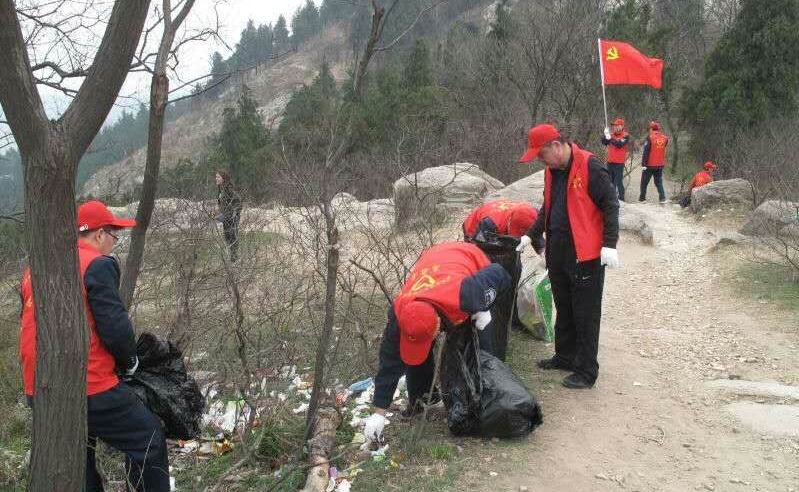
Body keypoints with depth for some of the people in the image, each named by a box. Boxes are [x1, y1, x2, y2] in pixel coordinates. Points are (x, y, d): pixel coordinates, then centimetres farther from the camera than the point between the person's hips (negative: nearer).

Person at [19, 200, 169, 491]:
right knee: (149, 441, 5)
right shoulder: (97, 265, -12)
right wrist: (130, 361, 1)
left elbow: (30, 324, 20)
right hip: (90, 389, -8)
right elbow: (115, 326, -16)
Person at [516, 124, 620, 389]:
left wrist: (609, 245, -17)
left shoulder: (590, 167, -15)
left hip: (585, 254, -8)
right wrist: (531, 235, 15)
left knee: (586, 314, 0)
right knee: (564, 309, 19)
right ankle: (565, 357, 34)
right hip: (557, 252, 8)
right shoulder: (552, 171, 11)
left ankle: (586, 371, 9)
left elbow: (610, 205, -14)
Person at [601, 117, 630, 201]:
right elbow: (604, 143, 5)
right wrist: (605, 135, -11)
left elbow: (619, 144, -22)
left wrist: (610, 138, -29)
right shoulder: (612, 134, 11)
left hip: (619, 163, -6)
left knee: (619, 181, -7)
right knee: (610, 181, 14)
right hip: (610, 162, 6)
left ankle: (621, 198, -1)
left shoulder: (625, 136, -6)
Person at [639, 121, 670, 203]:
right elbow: (663, 149, 11)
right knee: (659, 182, 12)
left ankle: (642, 198, 13)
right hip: (660, 164, 4)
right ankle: (663, 198, 0)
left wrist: (644, 163, -14)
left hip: (650, 164, -4)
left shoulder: (650, 137, -13)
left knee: (644, 182, 9)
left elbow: (646, 151, -15)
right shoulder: (664, 138, 2)